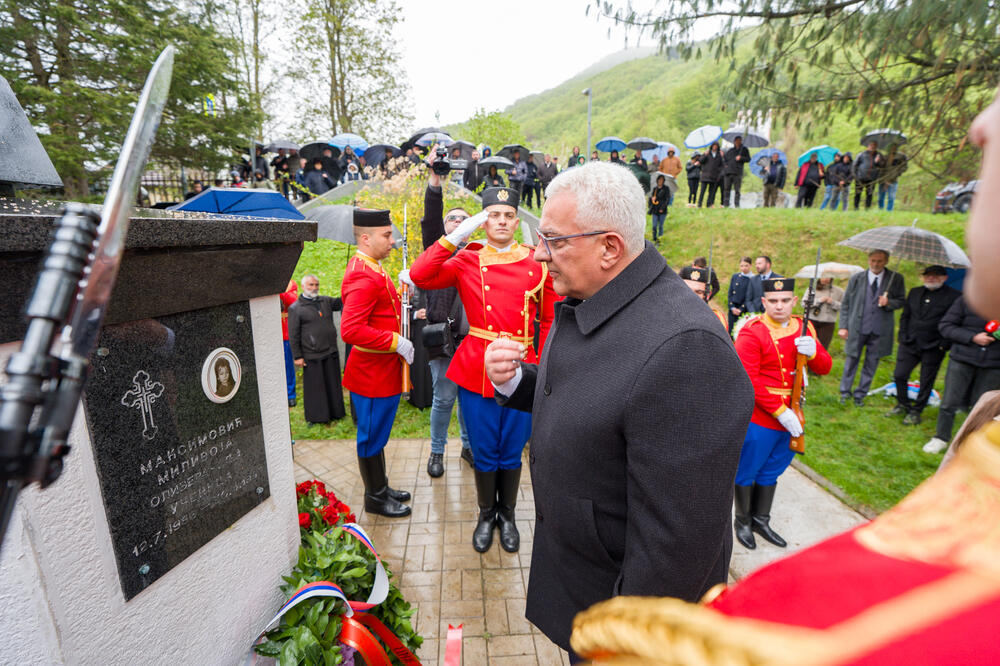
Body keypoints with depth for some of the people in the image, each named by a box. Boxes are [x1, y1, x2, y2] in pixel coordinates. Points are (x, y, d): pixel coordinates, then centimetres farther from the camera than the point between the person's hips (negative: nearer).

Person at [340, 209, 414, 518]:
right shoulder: (363, 277, -23)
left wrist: (399, 295, 7)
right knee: (372, 435, 7)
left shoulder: (371, 269, 10)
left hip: (383, 372, 10)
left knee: (377, 433, 21)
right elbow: (351, 331, -31)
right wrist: (397, 342, -25)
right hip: (373, 374, -10)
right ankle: (375, 497, 25)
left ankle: (381, 487, 37)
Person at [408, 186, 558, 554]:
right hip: (476, 372, 0)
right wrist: (456, 235, -12)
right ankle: (486, 515, 38)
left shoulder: (538, 263, 2)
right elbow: (420, 276, -12)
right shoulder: (467, 261, 1)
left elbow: (550, 319, 6)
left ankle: (507, 516, 39)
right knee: (484, 453, 13)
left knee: (511, 453, 15)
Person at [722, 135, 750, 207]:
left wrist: (741, 158, -8)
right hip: (728, 172, 2)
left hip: (738, 173, -2)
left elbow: (748, 159, 9)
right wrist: (725, 165, 7)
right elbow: (724, 159, 25)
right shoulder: (730, 150, 17)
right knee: (726, 189, -2)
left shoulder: (744, 149, 13)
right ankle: (725, 204, 1)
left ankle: (736, 205, -3)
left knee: (737, 190, -4)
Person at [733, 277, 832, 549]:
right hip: (759, 419, -6)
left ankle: (761, 519, 38)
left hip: (791, 417, 6)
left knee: (772, 471, 20)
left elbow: (825, 368, 6)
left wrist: (812, 352, -16)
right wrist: (780, 411, -21)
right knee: (747, 471, 9)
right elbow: (749, 381, -20)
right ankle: (743, 521, 29)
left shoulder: (803, 328, 5)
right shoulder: (752, 333, -16)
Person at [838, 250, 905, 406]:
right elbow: (845, 304, 3)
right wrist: (843, 326, -2)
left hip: (880, 330, 1)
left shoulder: (896, 280, 1)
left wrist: (888, 303, -16)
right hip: (857, 328, 0)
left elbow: (901, 301, 8)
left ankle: (860, 395, 22)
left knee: (871, 364, 9)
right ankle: (845, 392, 22)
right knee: (851, 361, 6)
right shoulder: (856, 278, 1)